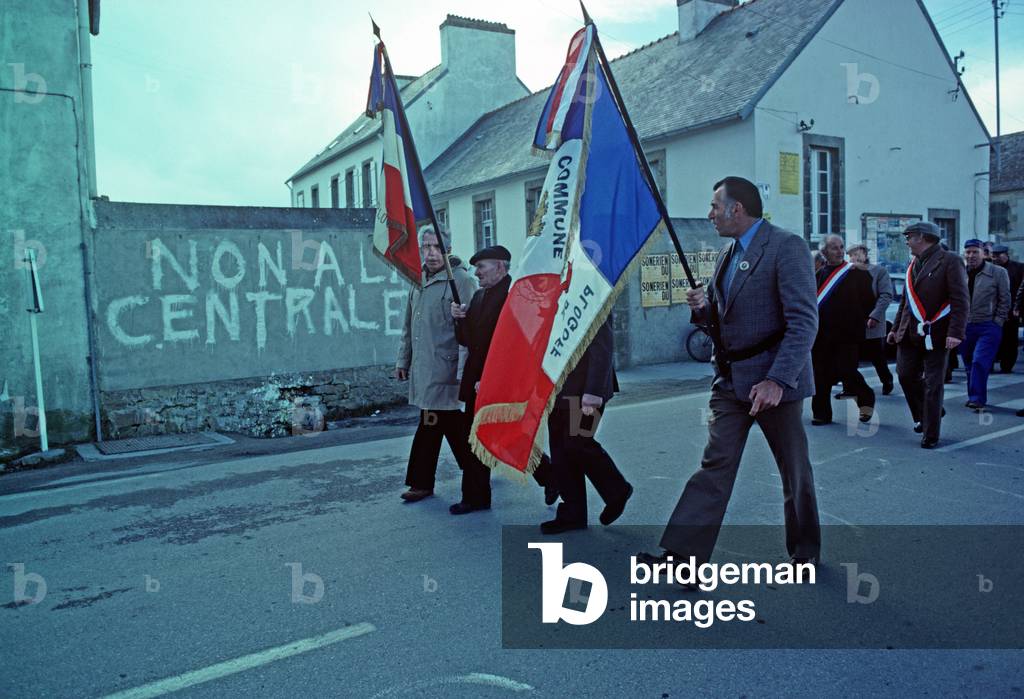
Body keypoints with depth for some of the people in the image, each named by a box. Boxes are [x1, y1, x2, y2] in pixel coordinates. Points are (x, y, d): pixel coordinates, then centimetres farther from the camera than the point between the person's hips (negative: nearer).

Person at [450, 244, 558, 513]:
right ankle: (475, 498, 19)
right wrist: (460, 318, -3)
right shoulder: (479, 296, 14)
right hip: (477, 382, 8)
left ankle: (552, 478, 26)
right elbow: (467, 340, 16)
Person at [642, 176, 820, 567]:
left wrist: (778, 380, -26)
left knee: (795, 470, 11)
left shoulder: (786, 247, -12)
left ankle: (805, 550, 30)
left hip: (774, 380, -6)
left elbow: (804, 321, -19)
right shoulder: (726, 255, 14)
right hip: (730, 380, 7)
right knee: (715, 465, 0)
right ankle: (683, 554, -2)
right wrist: (703, 307, 0)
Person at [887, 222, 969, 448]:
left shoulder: (950, 260, -7)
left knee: (933, 385, 0)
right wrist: (896, 328, 18)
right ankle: (923, 415, 27)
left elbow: (960, 300, -13)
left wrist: (955, 333, -20)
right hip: (910, 334, 6)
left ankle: (930, 435, 10)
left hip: (936, 334, -6)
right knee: (906, 374, 3)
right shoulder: (914, 264, 15)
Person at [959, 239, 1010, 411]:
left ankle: (977, 398, -8)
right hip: (965, 326, 4)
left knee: (980, 362, -14)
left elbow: (1005, 300, -1)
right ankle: (973, 396, 23)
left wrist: (997, 322, -6)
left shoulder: (998, 273, -3)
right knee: (969, 365, 11)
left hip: (988, 327, -4)